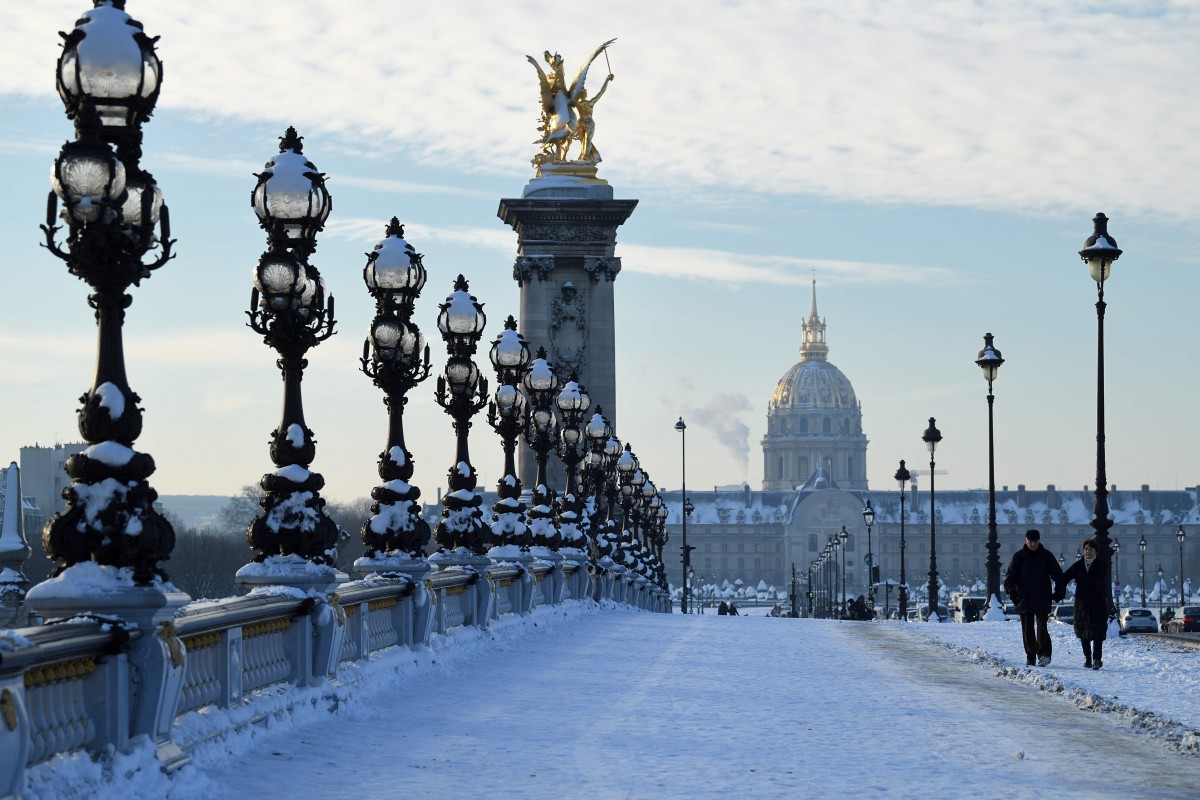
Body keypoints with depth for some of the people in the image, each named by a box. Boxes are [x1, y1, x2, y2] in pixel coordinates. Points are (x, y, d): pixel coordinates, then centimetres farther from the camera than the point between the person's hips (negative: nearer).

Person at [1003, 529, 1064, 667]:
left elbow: (1058, 575, 8)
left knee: (1041, 627, -12)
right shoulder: (1019, 556, 3)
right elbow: (1009, 576, 2)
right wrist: (1011, 591, -12)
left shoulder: (1046, 556, 3)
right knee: (1027, 630, 5)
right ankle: (1030, 656, 12)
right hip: (1024, 598, 2)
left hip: (1043, 599, -2)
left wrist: (1059, 592, 1)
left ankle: (1044, 654, -15)